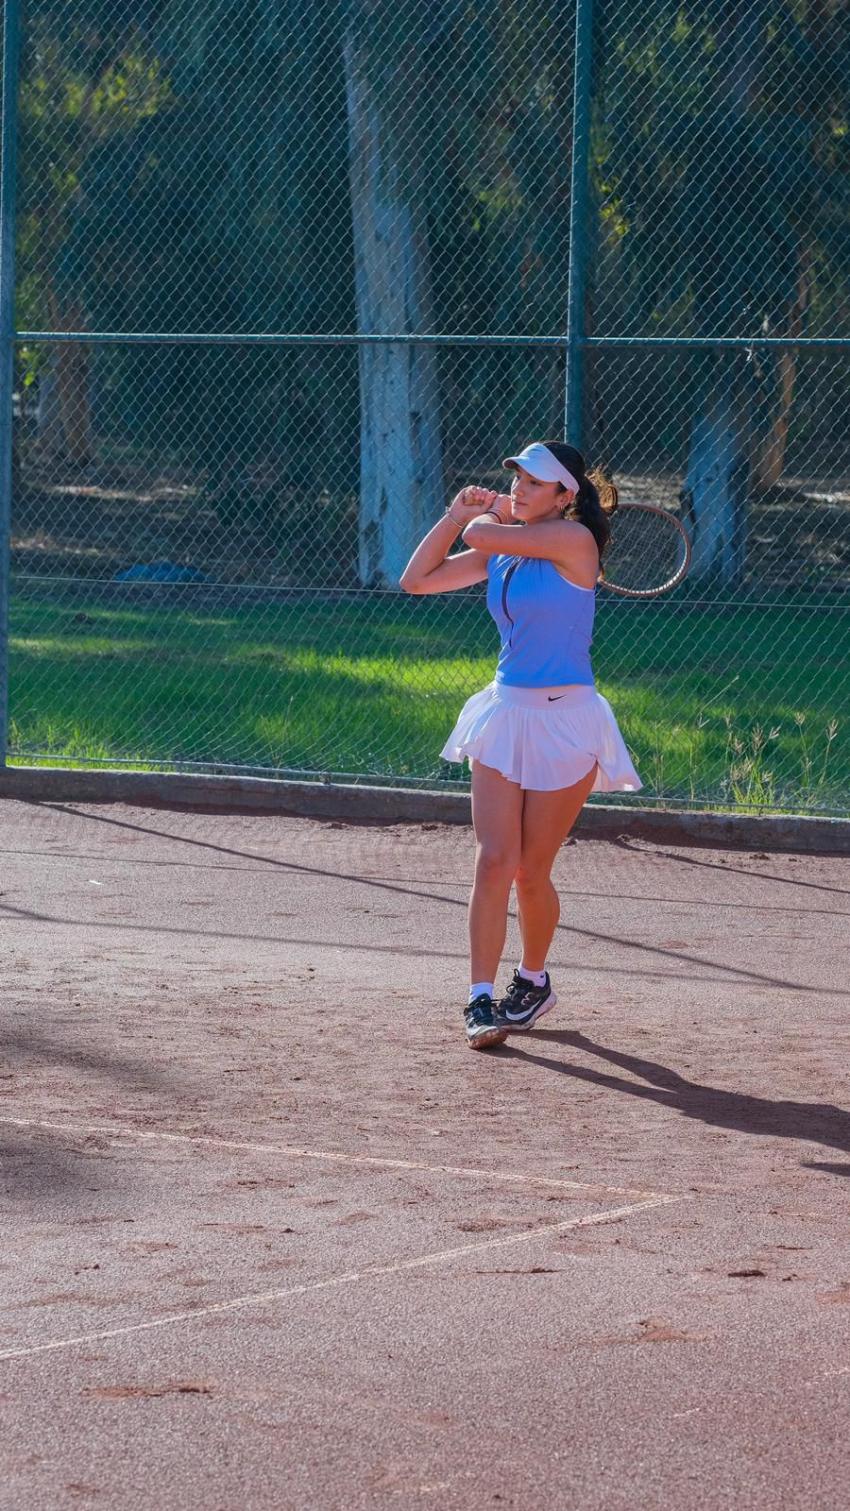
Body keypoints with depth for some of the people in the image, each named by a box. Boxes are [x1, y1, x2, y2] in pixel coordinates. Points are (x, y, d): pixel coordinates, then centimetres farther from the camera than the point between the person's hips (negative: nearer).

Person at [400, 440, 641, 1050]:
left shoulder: (574, 539, -12)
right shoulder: (501, 551, 9)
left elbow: (484, 537, -16)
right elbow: (417, 579, 12)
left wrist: (484, 518, 7)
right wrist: (456, 514, 4)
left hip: (564, 721, -5)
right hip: (505, 712, 5)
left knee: (531, 871, 1)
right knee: (493, 861, -9)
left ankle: (533, 980, 26)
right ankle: (482, 1000, -11)